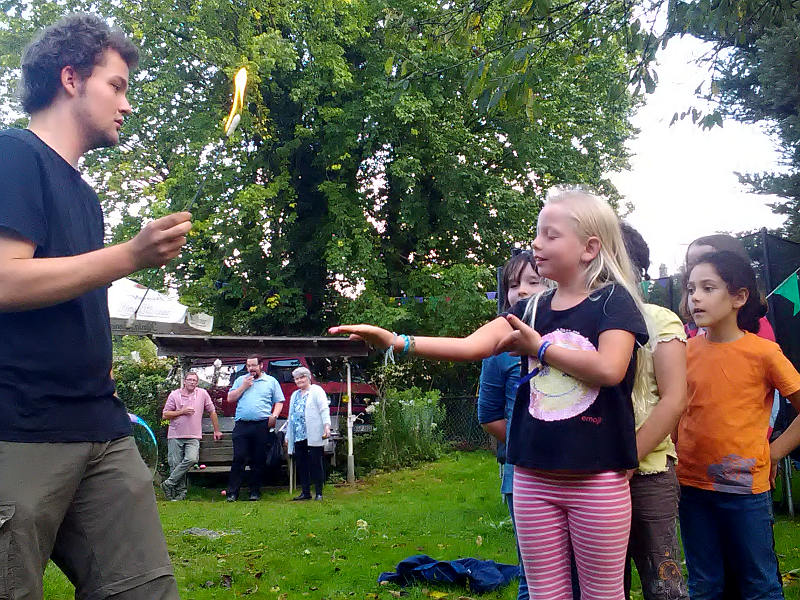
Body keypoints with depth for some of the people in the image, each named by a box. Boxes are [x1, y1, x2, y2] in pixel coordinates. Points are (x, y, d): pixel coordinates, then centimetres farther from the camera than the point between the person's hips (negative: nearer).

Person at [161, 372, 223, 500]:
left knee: (191, 459, -22)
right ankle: (180, 492, 8)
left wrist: (216, 431, 17)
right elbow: (165, 415, 3)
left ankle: (169, 484, -11)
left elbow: (212, 412, 15)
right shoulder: (174, 395, 5)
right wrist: (182, 411, -7)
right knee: (175, 464, -5)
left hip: (193, 437, 0)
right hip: (175, 436, 0)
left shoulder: (202, 393, 7)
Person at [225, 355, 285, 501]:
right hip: (241, 425, 1)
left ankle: (255, 492, 11)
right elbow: (230, 398, 12)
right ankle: (232, 492, -1)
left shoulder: (271, 381, 12)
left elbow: (279, 402, 11)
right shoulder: (240, 380, 17)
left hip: (262, 426, 0)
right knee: (239, 459, -5)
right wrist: (243, 386, 1)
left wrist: (274, 415, -6)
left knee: (259, 460, 2)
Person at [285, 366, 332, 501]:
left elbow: (324, 409, -6)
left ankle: (319, 493, 1)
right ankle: (305, 492, 13)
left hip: (313, 435, -7)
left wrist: (327, 426, -19)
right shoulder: (294, 395, 24)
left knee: (316, 463, -4)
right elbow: (291, 416, 28)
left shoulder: (316, 391, 4)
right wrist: (288, 436, 25)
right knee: (301, 464, 5)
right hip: (298, 436, 7)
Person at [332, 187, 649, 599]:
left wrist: (540, 346, -9)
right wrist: (397, 342, -18)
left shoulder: (613, 300, -4)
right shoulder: (531, 309, 9)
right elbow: (469, 346, -4)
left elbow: (609, 368, -21)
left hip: (597, 479, -4)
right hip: (533, 477, 5)